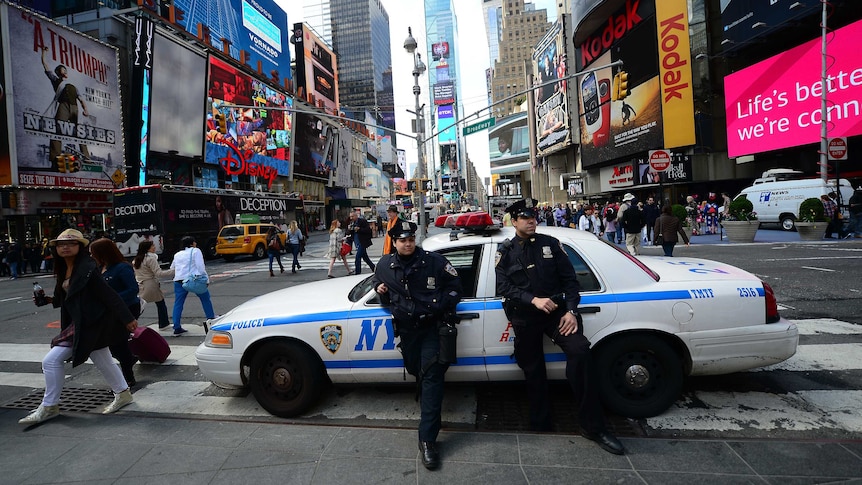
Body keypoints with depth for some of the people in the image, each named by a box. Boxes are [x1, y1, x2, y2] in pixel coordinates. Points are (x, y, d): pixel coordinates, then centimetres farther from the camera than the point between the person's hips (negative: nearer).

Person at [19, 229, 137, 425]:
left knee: (51, 360, -3)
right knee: (102, 360, 17)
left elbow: (109, 295, -21)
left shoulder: (87, 268, -18)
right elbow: (68, 297, 19)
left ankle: (49, 407, 12)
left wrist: (127, 318, -22)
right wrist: (49, 300, 1)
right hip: (79, 323, 9)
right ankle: (123, 394, 30)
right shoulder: (64, 269, 10)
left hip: (89, 324, -9)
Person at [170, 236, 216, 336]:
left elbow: (172, 268, 24)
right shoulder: (195, 251, 3)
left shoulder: (177, 254, 21)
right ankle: (211, 319, 22)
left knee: (178, 304, 8)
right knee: (206, 298, 14)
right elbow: (200, 266, -8)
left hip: (179, 280, 5)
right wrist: (206, 278, -6)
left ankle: (177, 328, 6)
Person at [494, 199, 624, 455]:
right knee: (533, 370, 9)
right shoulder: (505, 251, 4)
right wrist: (534, 300, -21)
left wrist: (571, 311, -11)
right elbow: (503, 287, -7)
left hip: (556, 310, 0)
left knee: (580, 350, -22)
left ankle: (594, 426, -12)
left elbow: (570, 279, 3)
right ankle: (541, 423, 31)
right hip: (524, 318, 1)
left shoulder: (550, 243, 6)